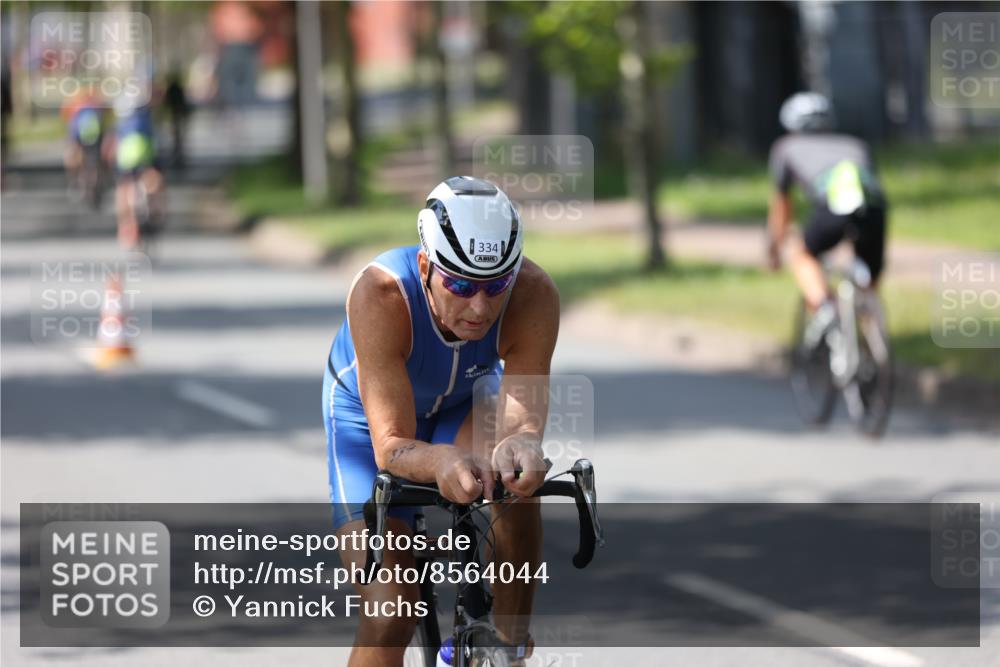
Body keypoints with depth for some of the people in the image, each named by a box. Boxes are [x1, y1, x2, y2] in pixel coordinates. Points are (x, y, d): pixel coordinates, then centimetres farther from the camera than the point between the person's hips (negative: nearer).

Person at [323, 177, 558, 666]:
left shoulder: (534, 294, -35)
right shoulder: (380, 294, -41)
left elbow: (521, 412, -40)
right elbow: (390, 446, -43)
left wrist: (522, 442, -65)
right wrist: (441, 462, -65)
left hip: (465, 403, 2)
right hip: (369, 414, -2)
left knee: (517, 484, -32)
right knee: (388, 612, -12)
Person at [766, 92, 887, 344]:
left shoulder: (786, 148, 34)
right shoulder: (856, 145, 41)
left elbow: (780, 206, 43)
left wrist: (774, 249, 58)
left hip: (832, 207, -2)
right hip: (873, 208, 2)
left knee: (804, 257, 24)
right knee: (869, 283, 23)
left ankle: (823, 307, -2)